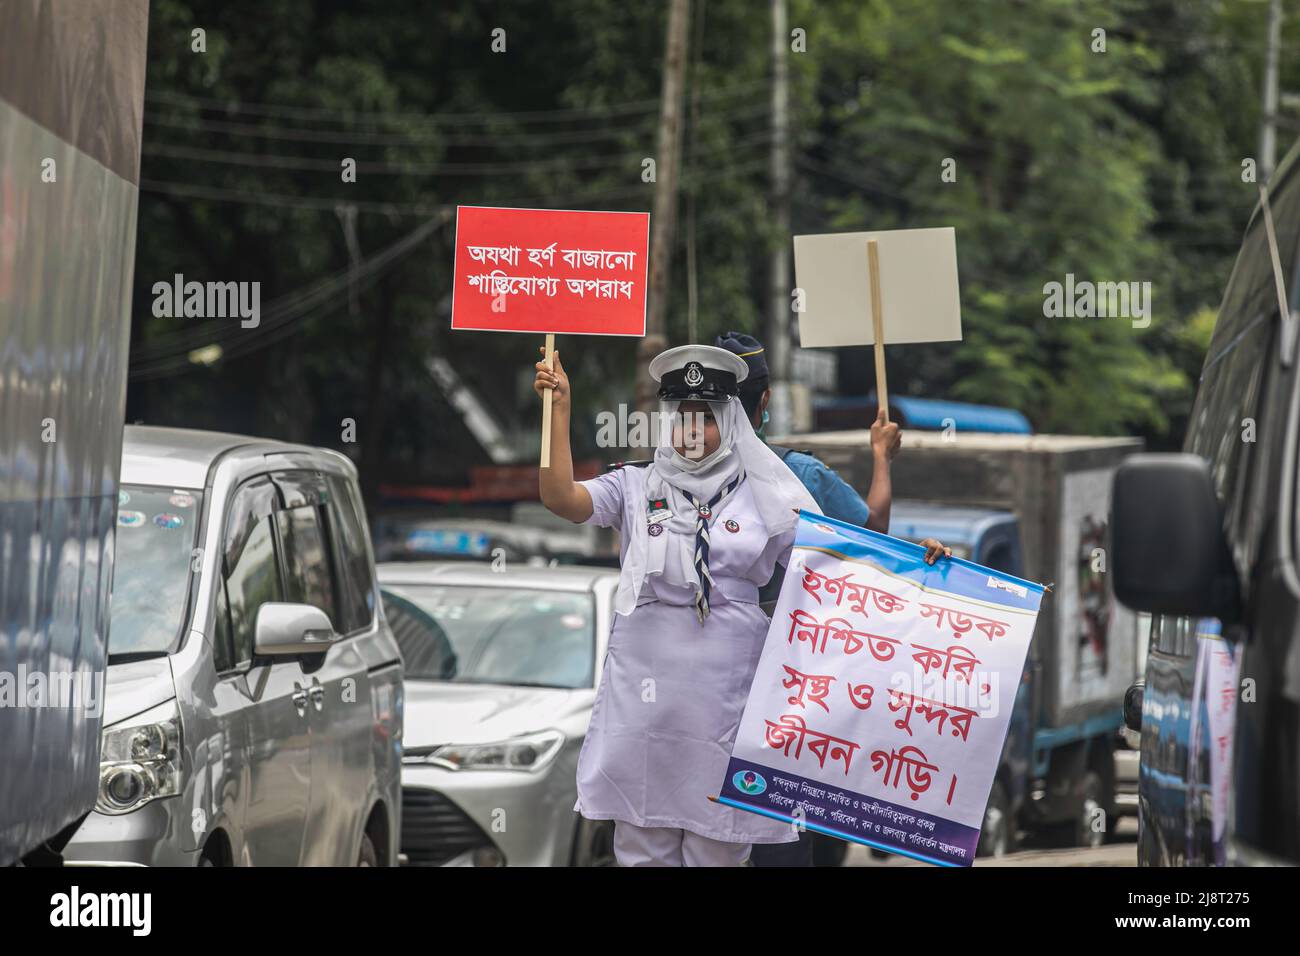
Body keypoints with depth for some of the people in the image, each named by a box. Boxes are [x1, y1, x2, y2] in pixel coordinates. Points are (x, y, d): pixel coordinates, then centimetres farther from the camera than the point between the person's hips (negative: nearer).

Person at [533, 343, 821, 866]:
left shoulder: (762, 498, 7)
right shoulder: (634, 487, 6)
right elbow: (561, 498, -10)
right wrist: (559, 410, -14)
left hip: (725, 688, 0)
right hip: (645, 685, 0)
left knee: (718, 844, 3)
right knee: (643, 844, 5)